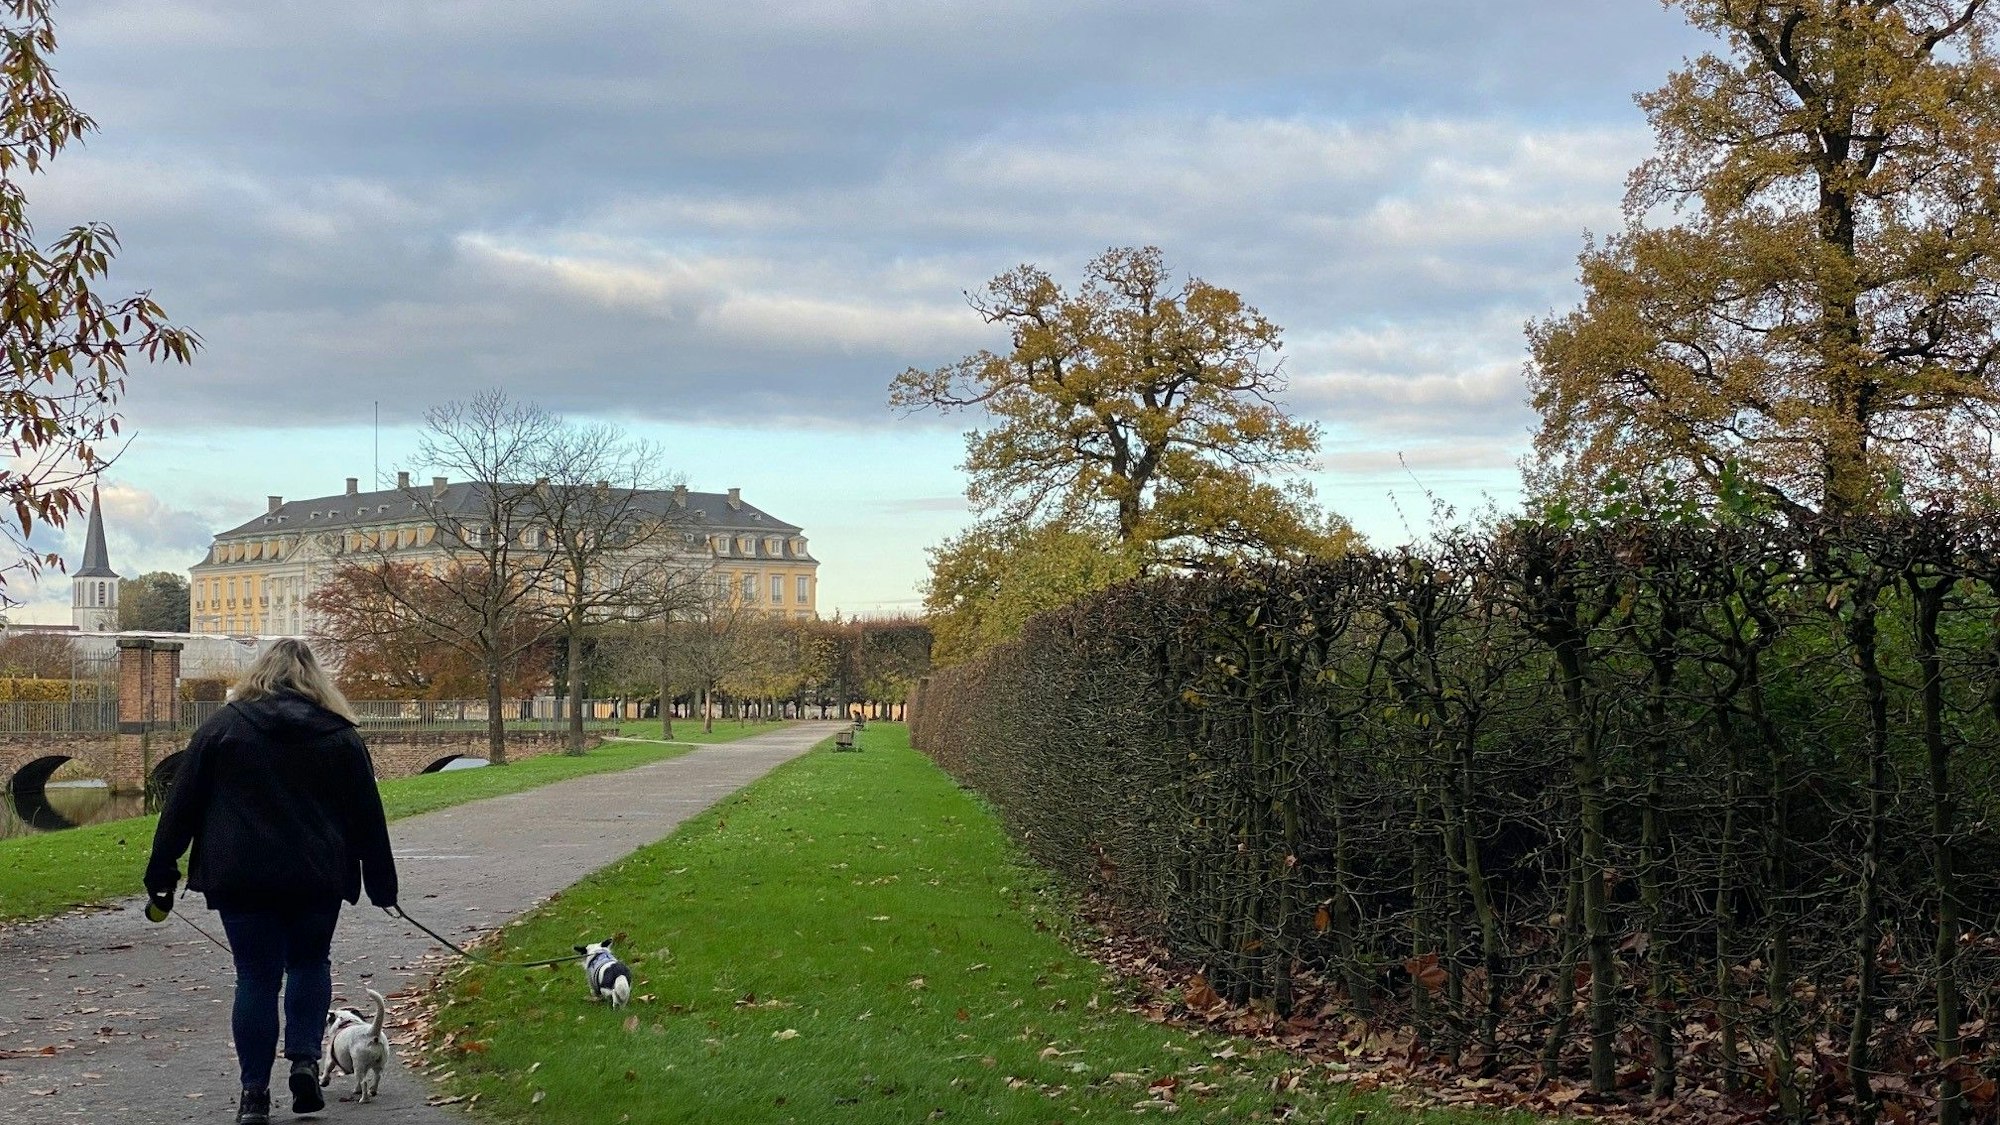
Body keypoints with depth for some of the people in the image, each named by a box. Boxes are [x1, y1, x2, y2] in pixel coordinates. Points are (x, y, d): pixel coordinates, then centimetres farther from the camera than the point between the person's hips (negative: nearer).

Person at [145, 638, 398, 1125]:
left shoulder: (223, 727, 3)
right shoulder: (340, 736, 4)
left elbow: (182, 804, 3)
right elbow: (367, 816, 7)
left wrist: (162, 872, 9)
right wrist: (381, 884, 14)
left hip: (242, 878, -1)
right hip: (317, 878, 1)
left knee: (256, 976, 4)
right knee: (310, 963, 19)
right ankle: (304, 1060, 3)